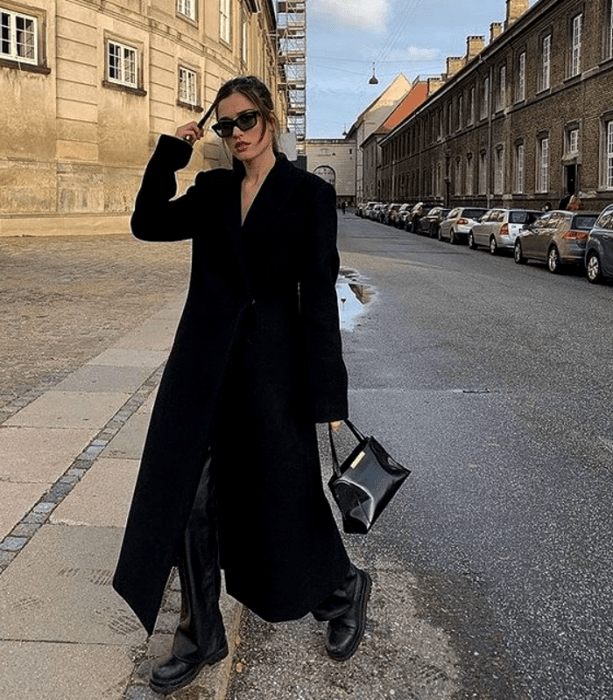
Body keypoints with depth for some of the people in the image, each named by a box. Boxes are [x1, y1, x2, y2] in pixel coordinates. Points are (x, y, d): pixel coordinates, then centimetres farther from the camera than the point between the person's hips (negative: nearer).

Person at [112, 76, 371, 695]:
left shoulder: (309, 194, -4)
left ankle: (344, 590, 37)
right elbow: (148, 224, 8)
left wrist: (328, 395, -12)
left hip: (272, 365, -4)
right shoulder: (211, 190, 11)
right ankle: (201, 636, 24)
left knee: (285, 495, 6)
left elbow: (319, 294, -8)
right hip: (203, 364, 5)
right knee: (189, 499, 5)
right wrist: (170, 154, 0)